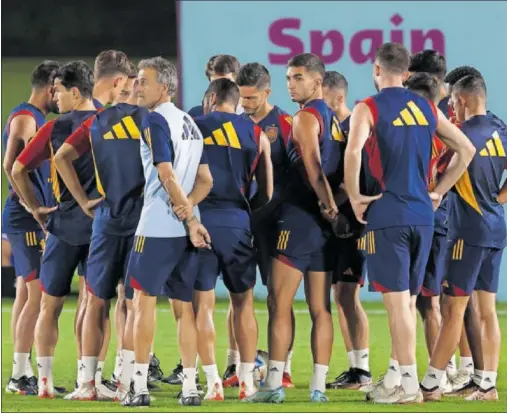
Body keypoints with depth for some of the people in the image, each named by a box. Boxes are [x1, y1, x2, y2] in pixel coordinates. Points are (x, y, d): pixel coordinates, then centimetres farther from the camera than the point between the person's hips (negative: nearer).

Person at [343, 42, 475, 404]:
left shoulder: (369, 109, -5)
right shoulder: (427, 109, 12)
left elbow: (353, 151, -23)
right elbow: (466, 149, 14)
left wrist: (355, 198, -11)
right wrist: (439, 191, 17)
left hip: (387, 214, -5)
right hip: (422, 214, 5)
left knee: (398, 300, -5)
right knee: (408, 301, 13)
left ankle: (409, 384, -7)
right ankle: (396, 374, 19)